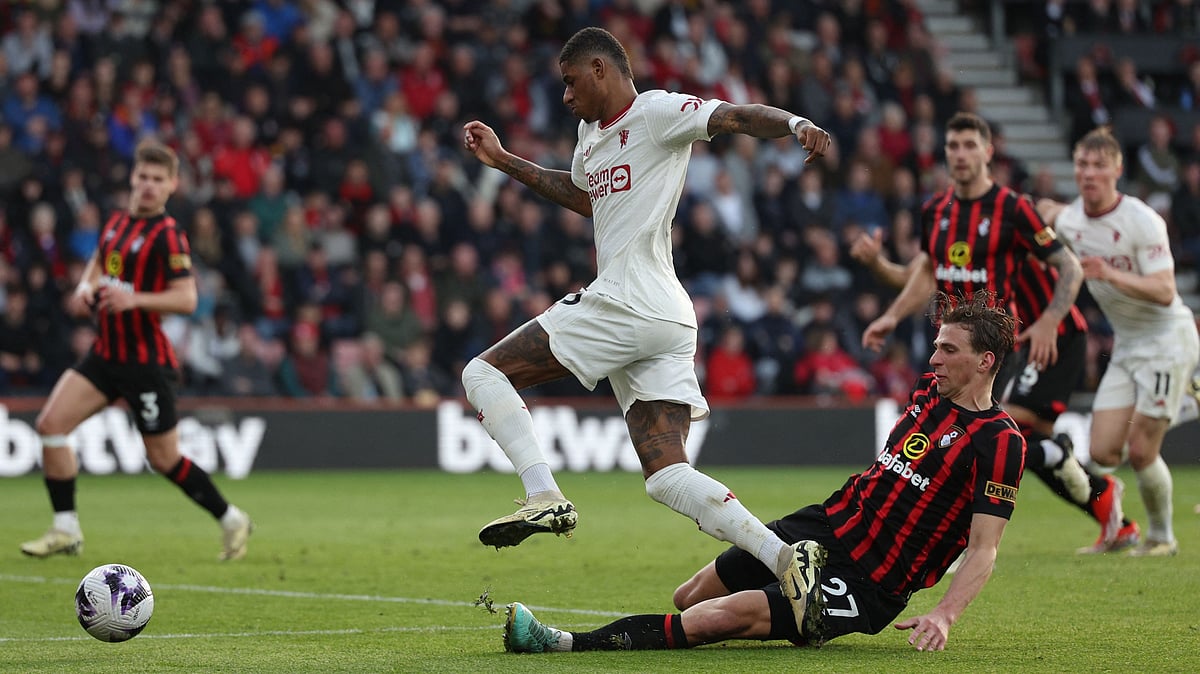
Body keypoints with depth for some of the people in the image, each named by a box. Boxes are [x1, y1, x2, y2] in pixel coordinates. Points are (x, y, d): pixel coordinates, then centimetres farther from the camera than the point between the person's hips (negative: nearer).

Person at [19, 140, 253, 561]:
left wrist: (135, 299, -31)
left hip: (146, 361, -7)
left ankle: (231, 520, 22)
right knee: (50, 424, -8)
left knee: (163, 458, 1)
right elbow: (99, 262, 26)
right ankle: (66, 531, -1)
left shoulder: (168, 236, -13)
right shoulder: (117, 222, 9)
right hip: (106, 353, 7)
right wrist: (86, 286, 4)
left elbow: (187, 298, -19)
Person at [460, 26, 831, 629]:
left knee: (483, 373, -2)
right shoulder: (592, 133, 23)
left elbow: (734, 116, -19)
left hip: (623, 307, -10)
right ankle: (784, 558, -13)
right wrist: (504, 161, 44)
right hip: (668, 326, 10)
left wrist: (795, 124, -39)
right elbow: (581, 195, 43)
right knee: (666, 475, -1)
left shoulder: (657, 113, -5)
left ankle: (544, 497, -16)